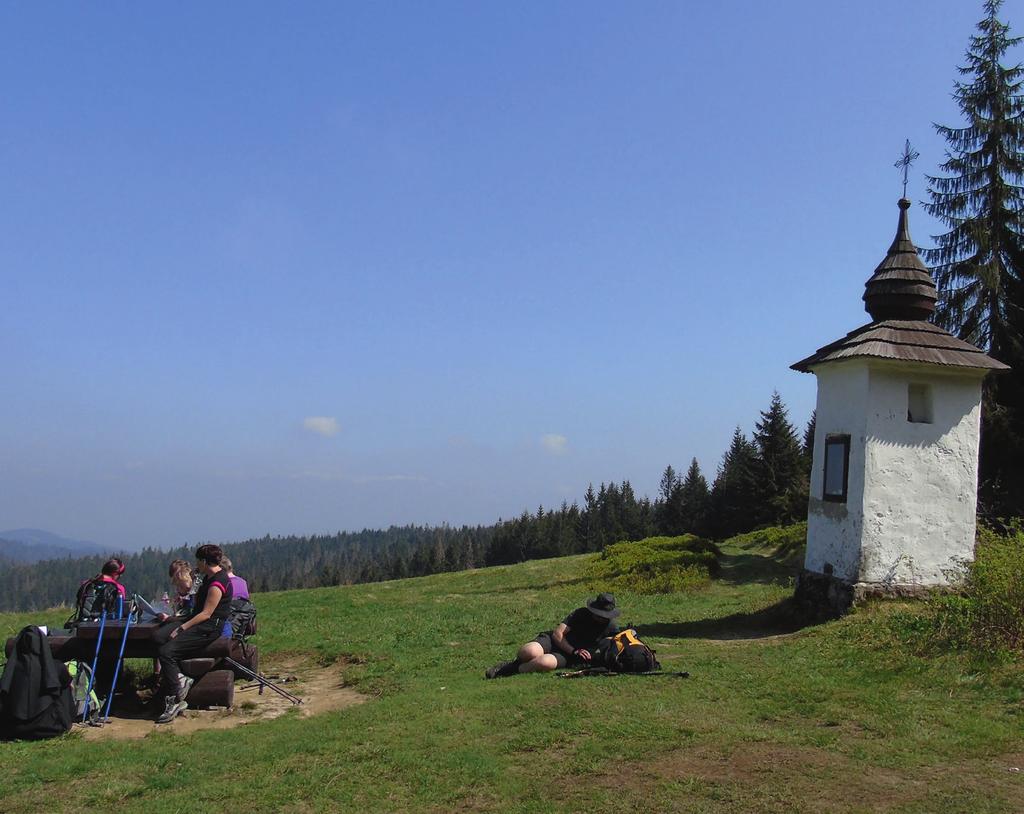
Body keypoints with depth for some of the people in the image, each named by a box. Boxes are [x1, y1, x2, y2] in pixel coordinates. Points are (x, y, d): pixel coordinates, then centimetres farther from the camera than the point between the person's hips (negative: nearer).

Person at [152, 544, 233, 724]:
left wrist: (181, 628, -19)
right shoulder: (209, 577, 15)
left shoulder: (217, 583, -18)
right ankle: (179, 679, -12)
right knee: (158, 636, -9)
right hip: (197, 622, 10)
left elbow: (206, 614, -20)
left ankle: (175, 701, -15)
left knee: (166, 652, -21)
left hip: (209, 628, -10)